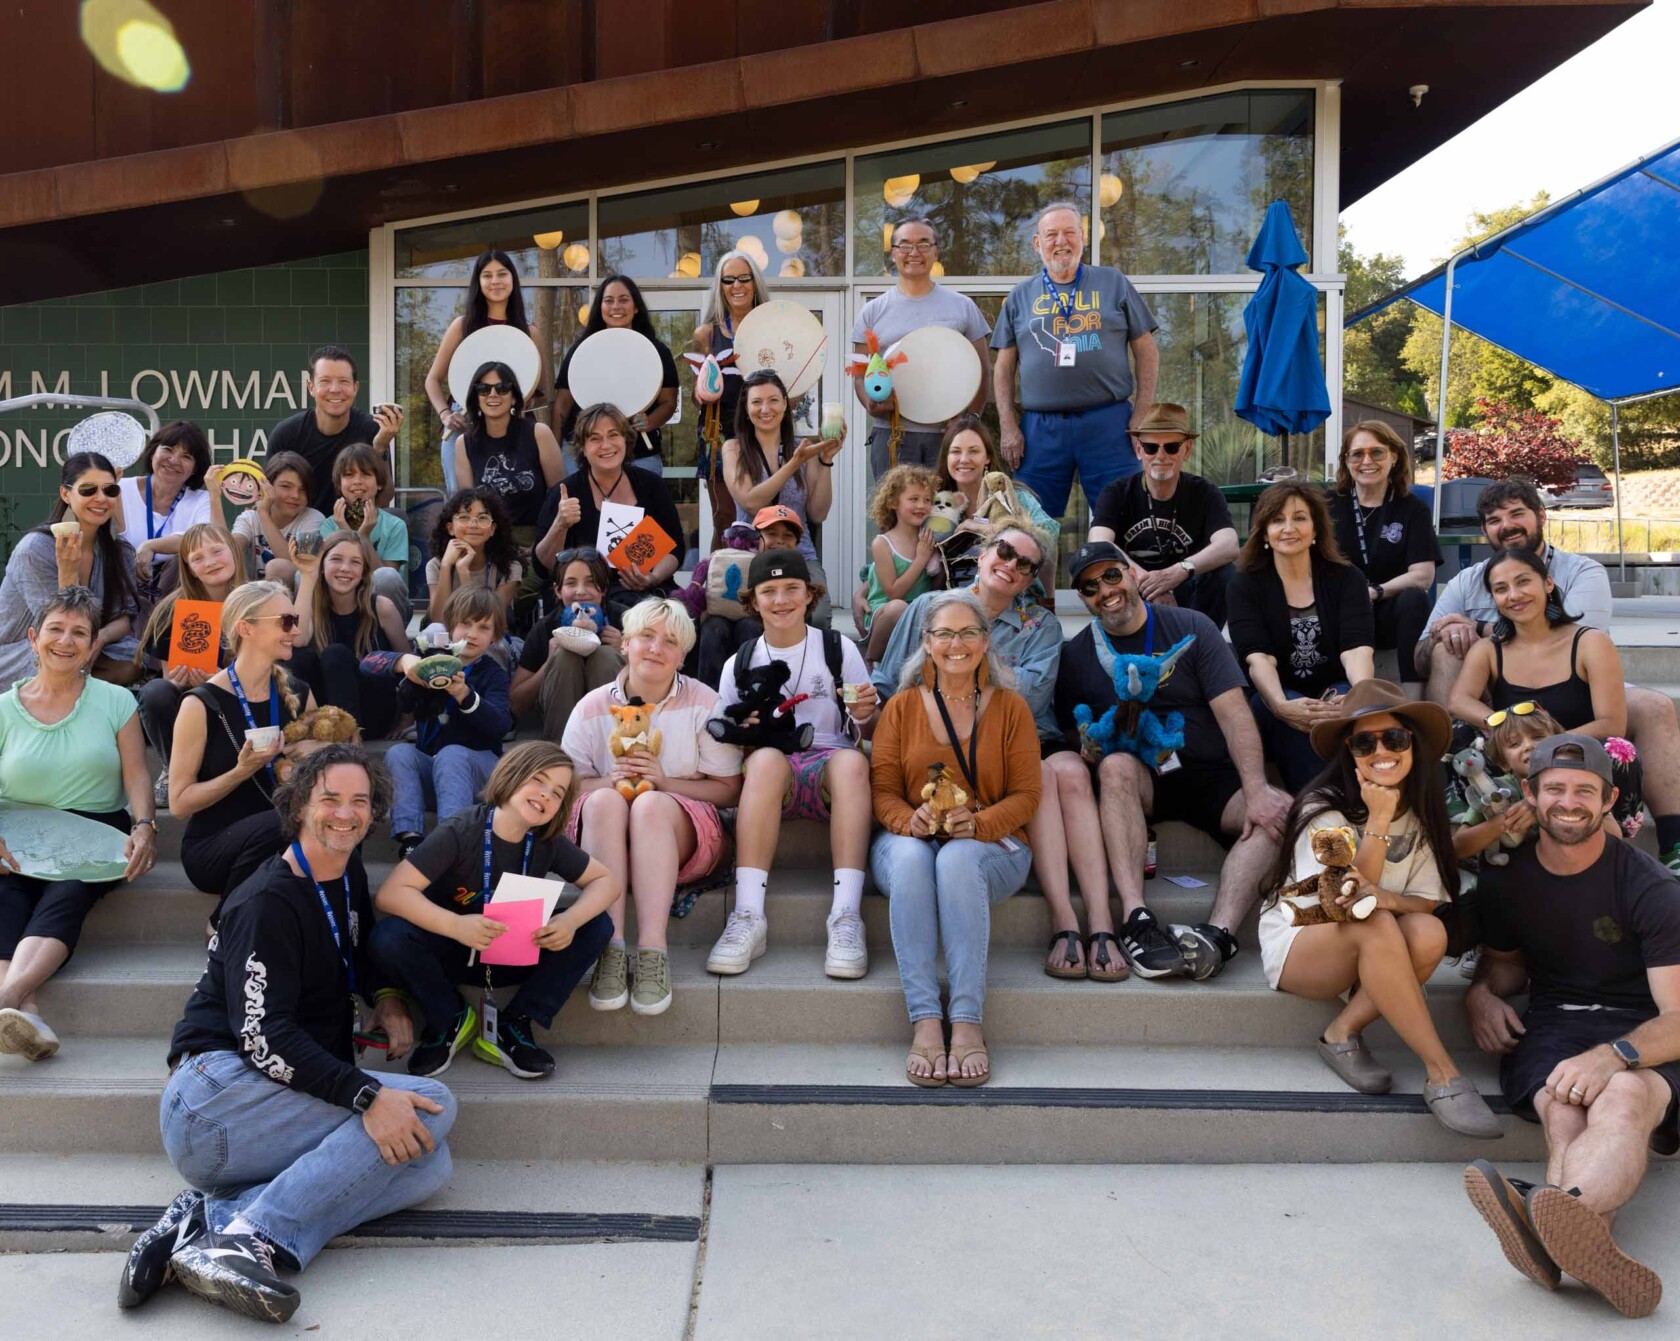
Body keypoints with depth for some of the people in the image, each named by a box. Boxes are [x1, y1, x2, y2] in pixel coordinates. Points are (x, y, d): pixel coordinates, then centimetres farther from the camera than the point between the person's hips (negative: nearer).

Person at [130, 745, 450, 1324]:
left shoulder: (349, 879, 15)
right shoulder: (267, 902, -11)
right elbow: (264, 1037, -20)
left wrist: (385, 998, 10)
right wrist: (366, 1095, -31)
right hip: (217, 1088, -8)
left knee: (428, 1165, -15)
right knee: (430, 1106, -22)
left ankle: (211, 1218, -20)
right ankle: (254, 1237, -28)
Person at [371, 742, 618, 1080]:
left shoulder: (547, 843, -9)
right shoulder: (460, 833, -22)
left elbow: (604, 881, -4)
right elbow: (391, 893, -28)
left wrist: (571, 920, -27)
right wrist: (455, 926, -44)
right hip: (451, 951, -3)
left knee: (598, 926, -16)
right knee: (388, 937, -34)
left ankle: (512, 1027, -8)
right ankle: (449, 1020, -5)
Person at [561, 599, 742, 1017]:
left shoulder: (703, 703, 4)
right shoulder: (592, 707, 7)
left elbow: (728, 791, 0)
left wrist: (665, 782, -14)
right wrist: (610, 780, -17)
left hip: (682, 836, -1)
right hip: (603, 839, 1)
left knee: (651, 804, -34)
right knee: (604, 800, -32)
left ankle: (652, 953, -42)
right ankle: (611, 950, -40)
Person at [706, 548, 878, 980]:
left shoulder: (839, 650, 9)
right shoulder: (739, 665, 12)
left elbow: (870, 734, 10)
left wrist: (864, 716, -13)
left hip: (829, 765, 0)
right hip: (769, 772, 1)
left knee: (851, 761, -36)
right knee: (765, 758, -36)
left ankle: (846, 916, -43)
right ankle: (749, 916, -41)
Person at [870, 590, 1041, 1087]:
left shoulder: (1010, 707, 9)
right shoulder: (901, 707, 12)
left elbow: (1025, 795, 3)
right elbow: (882, 790, 7)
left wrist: (977, 823, -16)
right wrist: (912, 820, -16)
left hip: (992, 844, -1)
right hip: (910, 839, 1)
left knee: (957, 859, -37)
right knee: (911, 857, -36)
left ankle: (968, 1022, -38)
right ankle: (925, 1022, -39)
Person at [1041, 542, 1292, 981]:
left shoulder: (1191, 628, 3)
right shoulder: (1076, 654, 7)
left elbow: (1234, 713, -6)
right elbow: (1074, 736, 9)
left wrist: (1256, 790, -19)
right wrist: (1091, 747, -18)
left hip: (1213, 778, 1)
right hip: (1140, 781, 0)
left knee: (1280, 813, -27)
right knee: (1116, 766, -34)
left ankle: (1218, 932, -43)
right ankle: (1136, 920, -43)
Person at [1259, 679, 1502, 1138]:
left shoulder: (1421, 811, 0)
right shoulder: (1323, 809, -16)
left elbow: (1431, 901, -7)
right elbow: (1342, 901, -22)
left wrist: (1386, 898, -30)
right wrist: (1378, 820, -26)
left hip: (1364, 958, 5)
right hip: (1296, 945, -4)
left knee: (1429, 933, -28)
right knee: (1376, 925, -35)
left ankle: (1343, 1032, -15)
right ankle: (1442, 1075, -30)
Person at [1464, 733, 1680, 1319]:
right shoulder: (1505, 878, 8)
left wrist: (1612, 1056, -31)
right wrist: (1483, 991, 3)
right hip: (1552, 1024, 3)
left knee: (1623, 1096, -40)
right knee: (1563, 1111, -34)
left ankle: (1549, 1212, -71)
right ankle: (1581, 1238, -66)